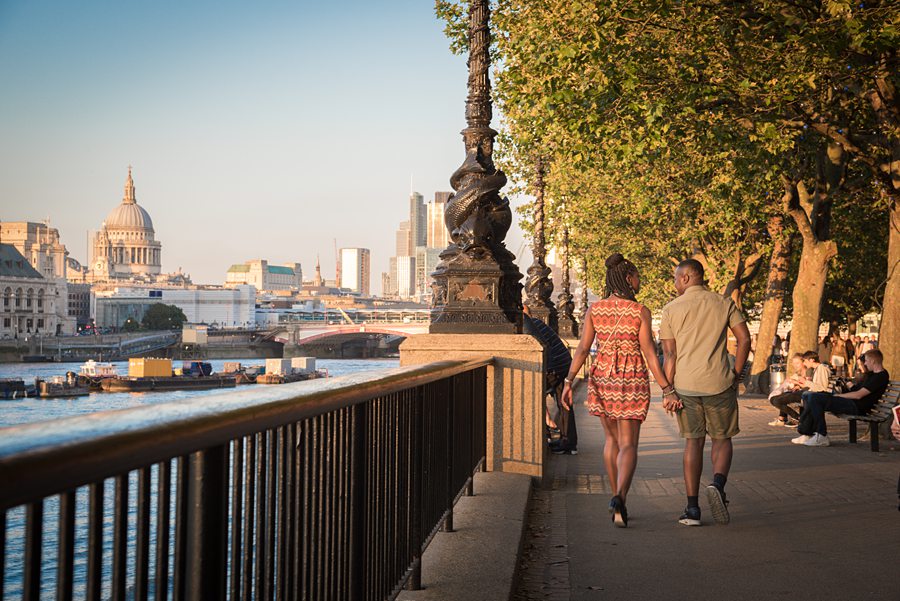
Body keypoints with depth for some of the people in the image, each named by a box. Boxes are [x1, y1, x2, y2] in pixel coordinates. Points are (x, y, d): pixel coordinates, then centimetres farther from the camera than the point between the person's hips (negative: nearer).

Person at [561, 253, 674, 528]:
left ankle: (617, 500, 24)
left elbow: (582, 348, -5)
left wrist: (568, 382, -3)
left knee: (612, 438, 22)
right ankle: (619, 498, -24)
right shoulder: (640, 312, -9)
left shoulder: (595, 309, 0)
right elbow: (649, 355, -11)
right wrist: (668, 390, -8)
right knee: (628, 446, 0)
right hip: (632, 382, -3)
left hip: (602, 379, 3)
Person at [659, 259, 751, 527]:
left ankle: (692, 508, 6)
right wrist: (736, 374, 6)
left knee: (693, 441, 9)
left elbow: (669, 354, -1)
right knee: (722, 439, 13)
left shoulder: (671, 309, 2)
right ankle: (718, 484, -16)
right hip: (719, 383, 0)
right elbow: (744, 339, -3)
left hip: (686, 384, 0)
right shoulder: (724, 303, 4)